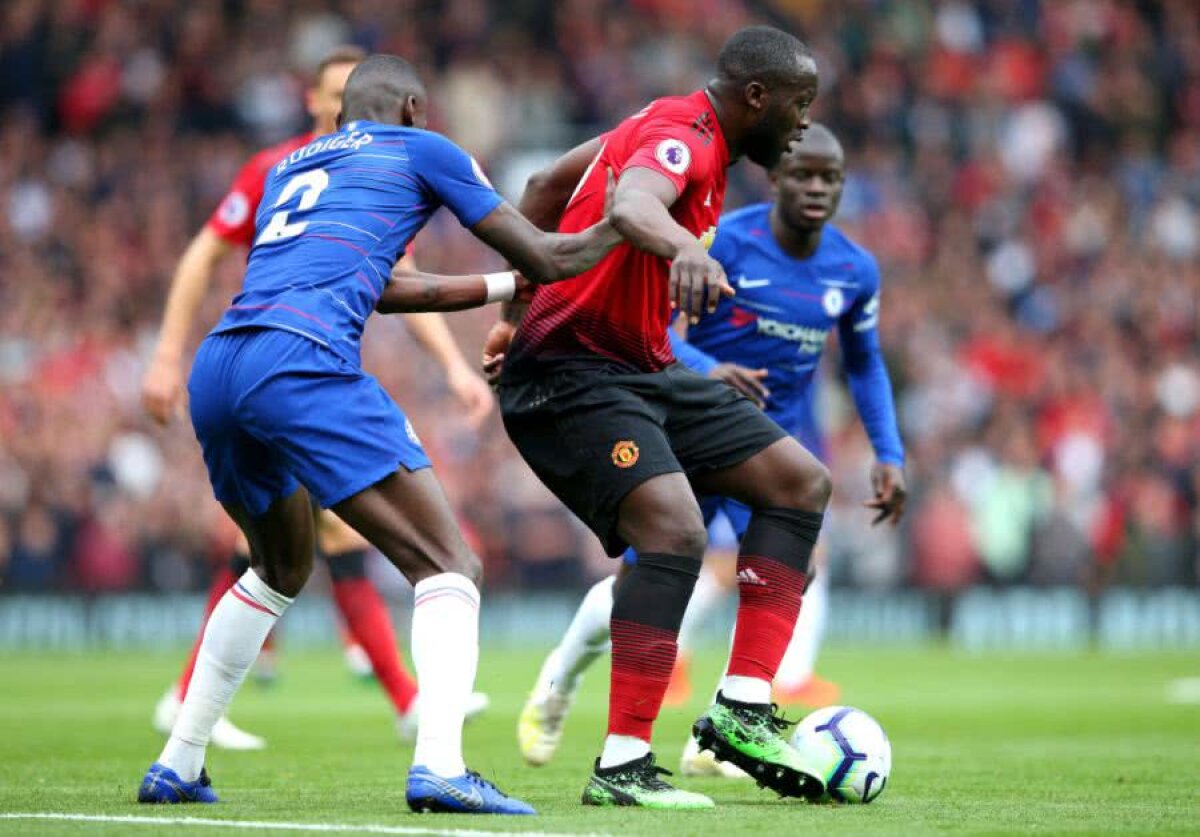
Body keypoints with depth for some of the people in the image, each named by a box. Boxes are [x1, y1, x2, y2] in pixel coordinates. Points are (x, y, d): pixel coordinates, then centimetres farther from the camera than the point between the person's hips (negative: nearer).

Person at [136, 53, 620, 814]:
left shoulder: (289, 168, 33)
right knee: (449, 566, -4)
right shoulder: (418, 150, 16)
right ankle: (439, 766, -25)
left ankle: (177, 766, 28)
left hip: (215, 372, 7)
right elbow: (544, 259, 17)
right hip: (302, 365, -7)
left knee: (282, 569, 30)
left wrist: (503, 287, 50)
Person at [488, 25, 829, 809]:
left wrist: (519, 310, 24)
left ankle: (742, 709, 2)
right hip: (571, 373, -11)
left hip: (639, 369, 11)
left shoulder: (673, 126, 12)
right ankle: (622, 766, -25)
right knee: (675, 531, -29)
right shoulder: (684, 139, -19)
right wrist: (685, 245, -66)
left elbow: (547, 186, 21)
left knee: (802, 481, 7)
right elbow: (630, 203, -44)